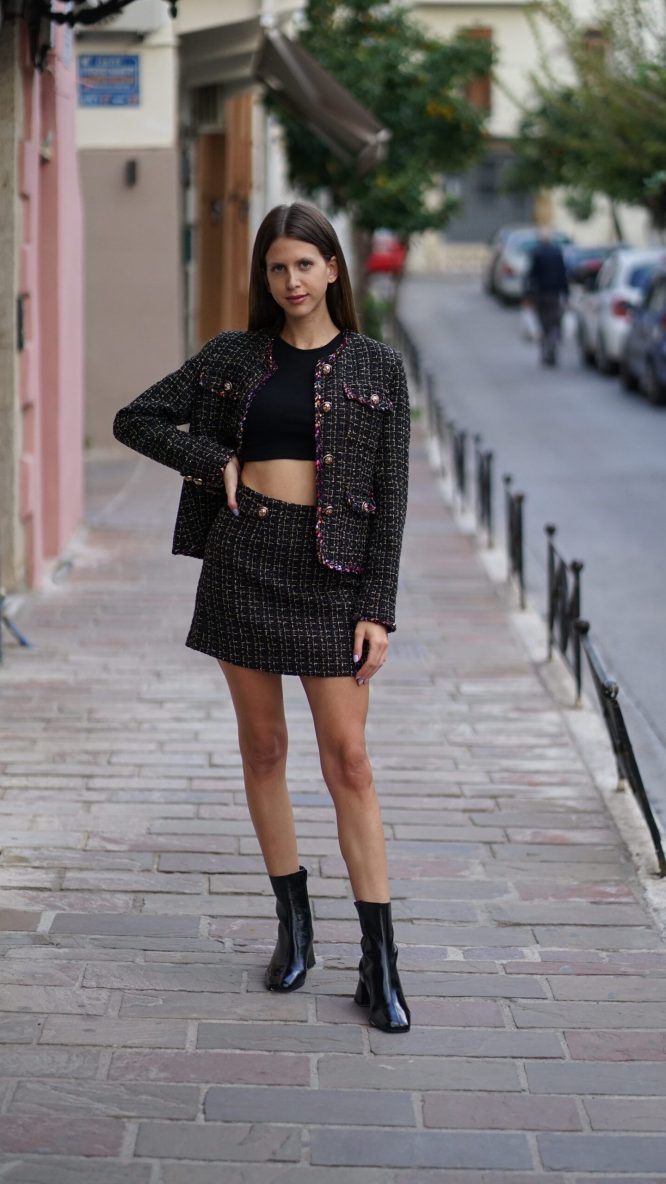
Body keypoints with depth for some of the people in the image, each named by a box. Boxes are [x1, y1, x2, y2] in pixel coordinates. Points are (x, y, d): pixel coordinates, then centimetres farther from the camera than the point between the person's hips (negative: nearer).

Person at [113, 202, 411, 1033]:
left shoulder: (376, 368, 2)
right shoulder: (233, 357, 6)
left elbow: (389, 496, 0)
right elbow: (135, 420, 11)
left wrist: (378, 611, -7)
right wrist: (215, 462, -4)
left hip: (332, 569, -2)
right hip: (242, 558, 2)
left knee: (348, 758, -4)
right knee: (262, 747, 8)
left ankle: (379, 963, -1)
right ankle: (293, 924, 22)